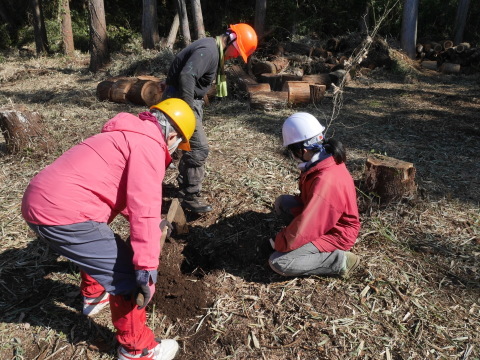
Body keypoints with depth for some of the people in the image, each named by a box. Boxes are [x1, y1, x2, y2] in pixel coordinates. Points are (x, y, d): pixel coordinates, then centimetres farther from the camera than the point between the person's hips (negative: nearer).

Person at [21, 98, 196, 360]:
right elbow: (144, 208, -19)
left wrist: (154, 224, 42)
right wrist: (147, 267, -18)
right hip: (64, 213, -11)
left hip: (39, 202, 11)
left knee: (99, 247, 35)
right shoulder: (148, 145, -8)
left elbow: (125, 191, 35)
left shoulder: (128, 136, 23)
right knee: (129, 277, -2)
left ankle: (94, 297, 55)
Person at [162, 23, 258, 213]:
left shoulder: (212, 48, 13)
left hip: (189, 99, 11)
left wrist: (195, 106, 20)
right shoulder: (209, 50, -20)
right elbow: (186, 76, -32)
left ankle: (184, 186, 33)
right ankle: (190, 197, 0)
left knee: (192, 145, 18)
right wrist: (188, 111, -29)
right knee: (199, 148, -10)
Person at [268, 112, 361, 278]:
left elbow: (303, 229, -30)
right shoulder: (325, 159, -6)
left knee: (278, 262, -16)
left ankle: (340, 261, -7)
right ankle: (310, 243, 9)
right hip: (323, 219, 9)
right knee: (282, 202, 8)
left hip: (335, 234, -9)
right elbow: (309, 198, 10)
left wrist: (279, 243, -15)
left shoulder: (325, 181, -36)